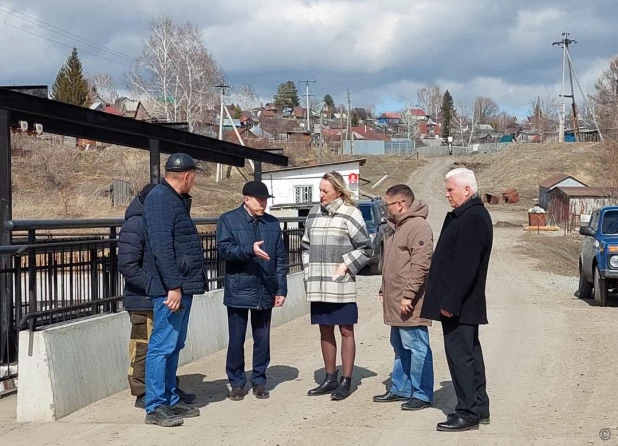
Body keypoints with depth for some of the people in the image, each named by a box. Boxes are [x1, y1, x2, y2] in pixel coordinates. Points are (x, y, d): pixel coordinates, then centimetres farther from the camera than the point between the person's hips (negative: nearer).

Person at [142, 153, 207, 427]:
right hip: (171, 288, -10)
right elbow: (161, 247, -21)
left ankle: (170, 400, 22)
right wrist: (173, 286, -24)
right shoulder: (160, 200, -13)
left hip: (183, 285, 10)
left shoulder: (176, 200, 19)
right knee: (163, 345, -6)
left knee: (174, 346, 15)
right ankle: (155, 407, -2)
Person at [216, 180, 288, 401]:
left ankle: (259, 381, 21)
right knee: (236, 340, 4)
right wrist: (250, 250, -28)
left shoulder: (272, 223, 9)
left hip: (265, 292, 3)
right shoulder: (228, 220, -2)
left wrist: (281, 289, 5)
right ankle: (237, 382, 17)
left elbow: (280, 259, 10)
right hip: (238, 292, -3)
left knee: (262, 340, 9)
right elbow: (223, 249, -14)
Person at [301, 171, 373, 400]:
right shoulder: (314, 214, 10)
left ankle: (346, 381, 10)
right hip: (318, 287, 5)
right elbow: (306, 246, 19)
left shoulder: (350, 214, -6)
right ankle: (330, 378, 24)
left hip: (341, 286, -5)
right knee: (325, 332, 13)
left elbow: (366, 248, -4)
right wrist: (309, 271, 9)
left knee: (346, 331, 3)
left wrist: (346, 265, -10)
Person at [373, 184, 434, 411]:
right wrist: (384, 290, 21)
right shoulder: (398, 227, 19)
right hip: (395, 302, 10)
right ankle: (400, 389, 25)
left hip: (410, 304, -10)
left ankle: (422, 394, 1)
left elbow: (421, 264, -23)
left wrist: (408, 295, -24)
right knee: (400, 348, 16)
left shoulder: (418, 226, -15)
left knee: (416, 348, -5)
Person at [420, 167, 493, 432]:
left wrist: (451, 301, -23)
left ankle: (468, 412, -2)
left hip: (459, 304, -11)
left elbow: (465, 266, -24)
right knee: (469, 353, 14)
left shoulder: (473, 218, -17)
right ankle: (479, 408, 22)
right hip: (462, 303, 11)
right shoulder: (464, 216, 16)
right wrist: (448, 299, 19)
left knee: (459, 354, -7)